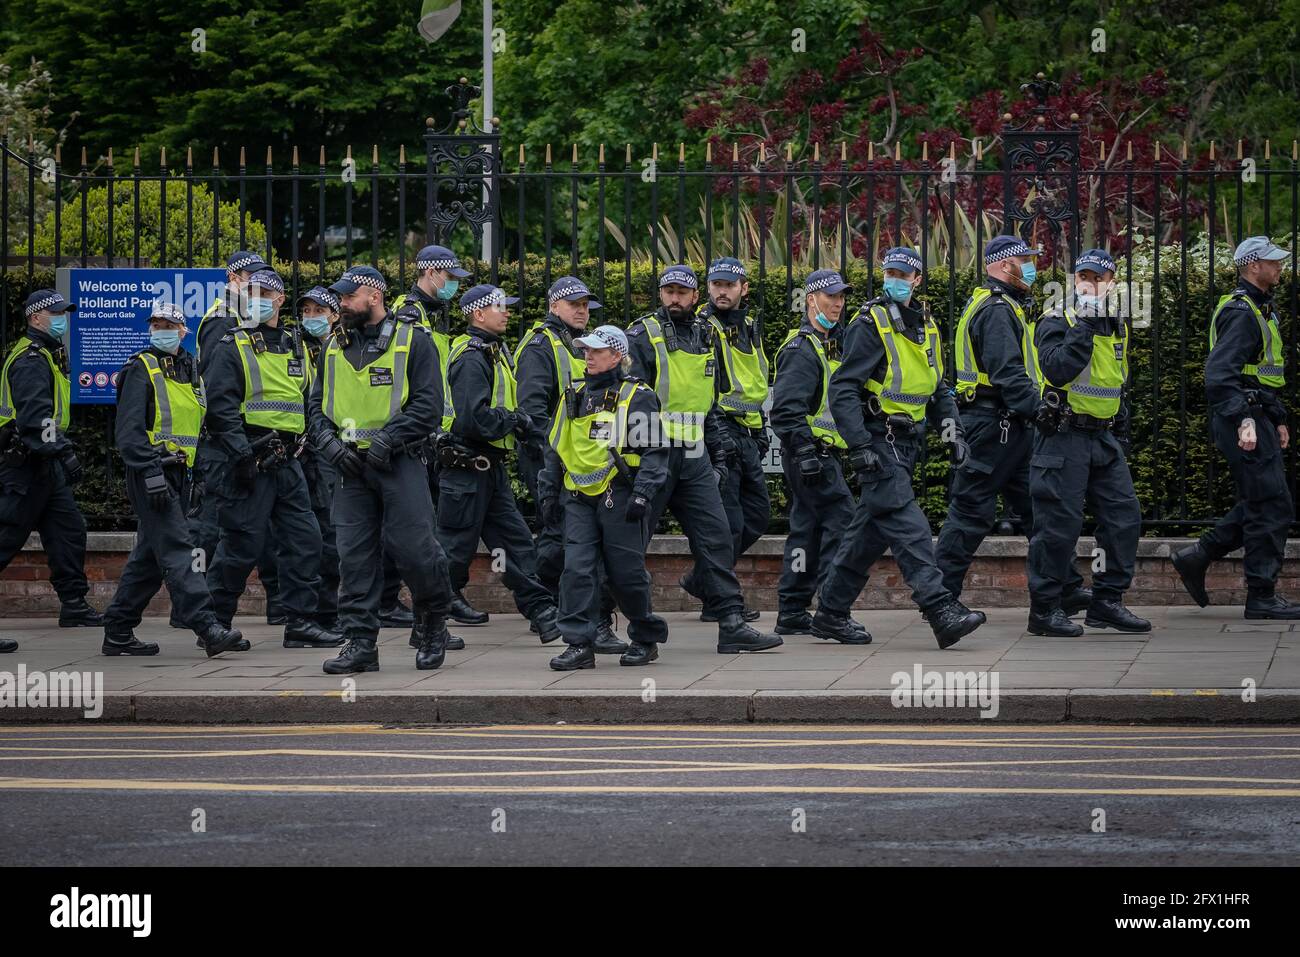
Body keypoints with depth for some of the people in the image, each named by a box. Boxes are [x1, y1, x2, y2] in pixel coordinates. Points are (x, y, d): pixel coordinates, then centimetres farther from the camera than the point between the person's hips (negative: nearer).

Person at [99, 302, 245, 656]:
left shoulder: (189, 369, 16)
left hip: (177, 473, 8)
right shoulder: (142, 368, -6)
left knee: (149, 557, 11)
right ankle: (208, 628, -23)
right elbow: (128, 428, -14)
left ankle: (118, 633, 18)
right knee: (177, 550, -15)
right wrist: (150, 471, -23)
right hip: (152, 475, -8)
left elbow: (200, 425, 25)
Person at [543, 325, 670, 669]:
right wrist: (551, 493, 18)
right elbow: (556, 448, 23)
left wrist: (642, 493, -15)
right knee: (576, 569, -7)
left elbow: (655, 451, -5)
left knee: (626, 574, 1)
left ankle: (646, 638, 19)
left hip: (619, 497, -5)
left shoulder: (637, 397, -1)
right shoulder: (574, 397, 15)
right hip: (579, 499, 5)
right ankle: (579, 644, -6)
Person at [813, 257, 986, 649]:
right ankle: (941, 610, -26)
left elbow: (937, 389, 25)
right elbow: (842, 389, -15)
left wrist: (951, 429, 9)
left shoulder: (926, 327, 14)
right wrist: (859, 445, -22)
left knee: (869, 532, 10)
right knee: (907, 525, -17)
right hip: (879, 441, -8)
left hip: (907, 443, 8)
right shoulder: (869, 325, -10)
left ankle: (831, 613, 18)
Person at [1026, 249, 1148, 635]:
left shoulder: (1117, 326, 15)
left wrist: (1120, 425, 21)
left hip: (1104, 439, 7)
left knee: (1124, 517, 4)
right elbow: (1058, 369, -26)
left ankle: (1107, 602, 13)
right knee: (1059, 523, -7)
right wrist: (1084, 325, -25)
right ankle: (1043, 609, 1)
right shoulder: (1056, 323, -9)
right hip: (1063, 439, -7)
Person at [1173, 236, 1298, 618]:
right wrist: (1244, 421, -30)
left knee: (1260, 504, 13)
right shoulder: (1241, 312, -15)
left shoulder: (1261, 310, 19)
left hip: (1258, 419, 10)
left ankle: (1197, 557, 17)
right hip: (1244, 419, -10)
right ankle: (1261, 597, -3)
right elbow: (1220, 372, -24)